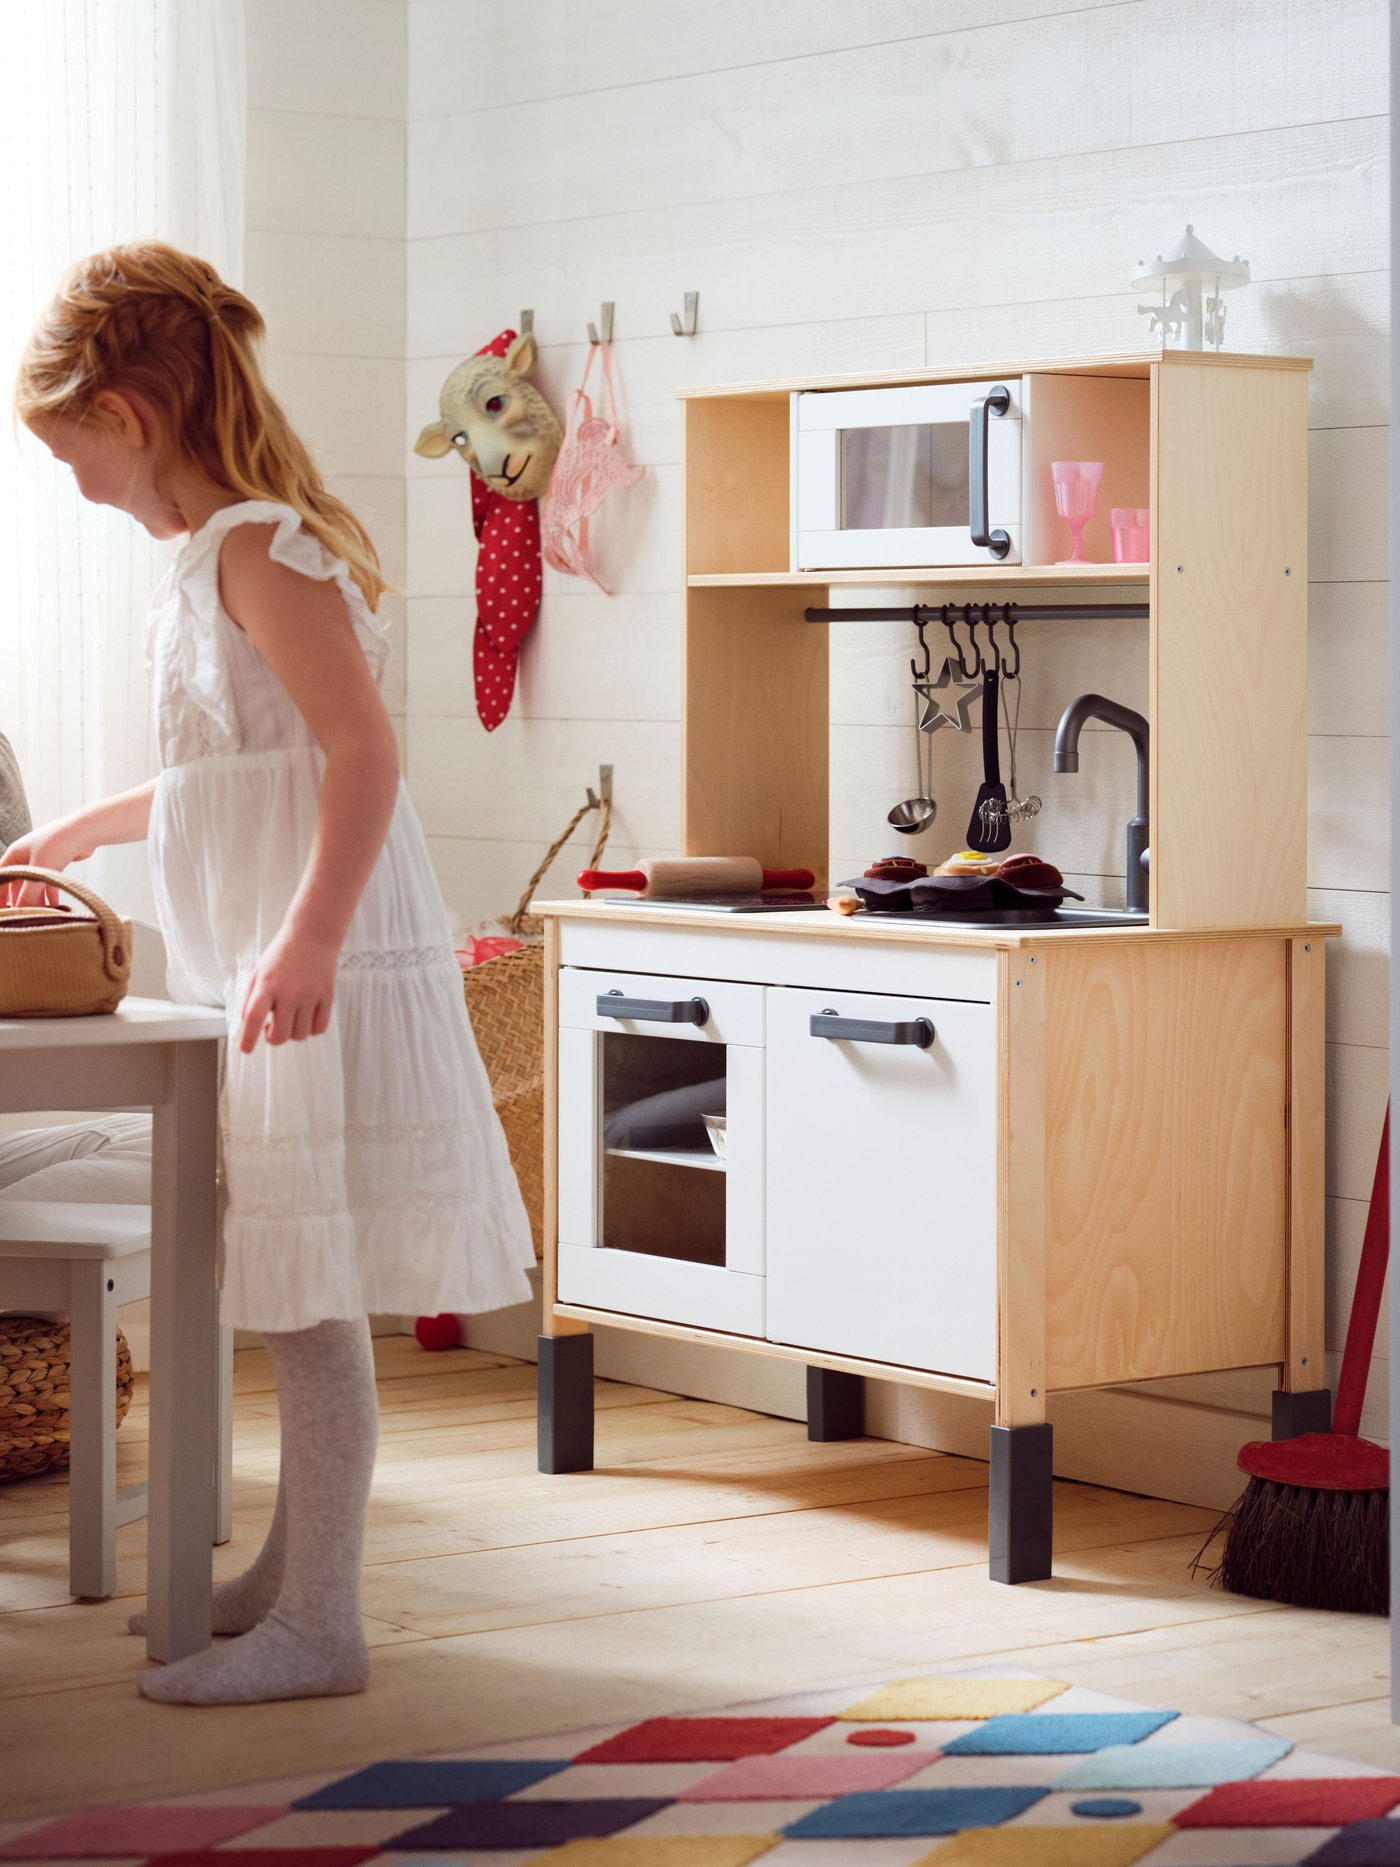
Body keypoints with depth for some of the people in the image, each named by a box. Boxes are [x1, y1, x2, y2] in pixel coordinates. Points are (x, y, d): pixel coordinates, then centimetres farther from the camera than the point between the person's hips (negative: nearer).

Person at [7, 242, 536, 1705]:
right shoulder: (216, 556, 17)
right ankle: (292, 1568, 26)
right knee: (296, 1292, 16)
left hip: (325, 974, -10)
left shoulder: (261, 547, -13)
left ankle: (318, 1627, -2)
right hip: (262, 978, 10)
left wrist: (310, 941, -31)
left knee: (312, 1291, -6)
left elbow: (363, 757, -22)